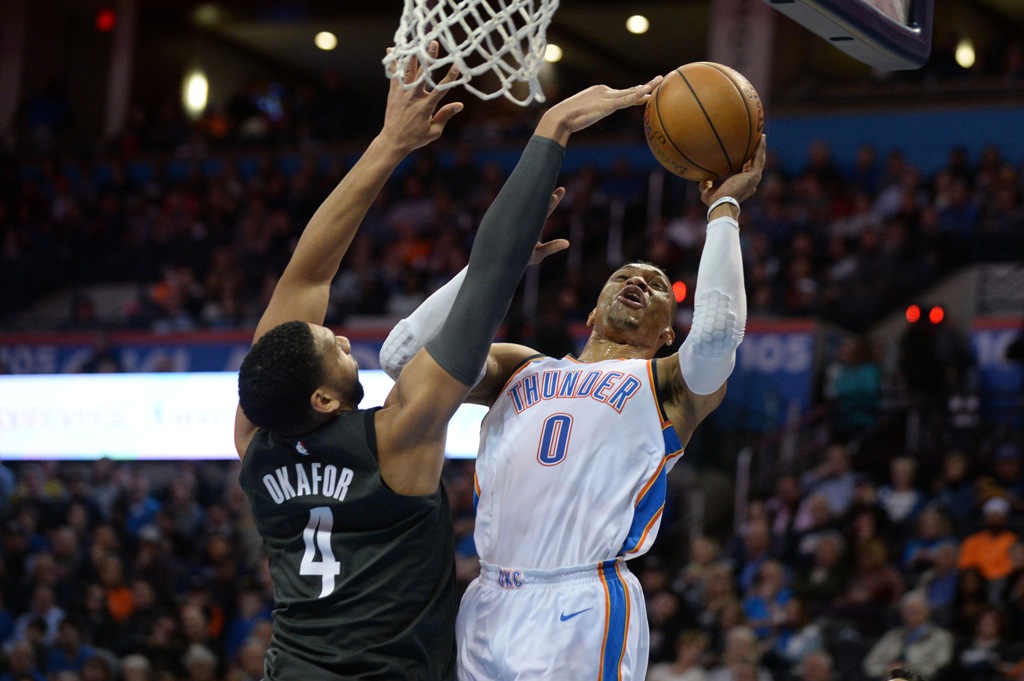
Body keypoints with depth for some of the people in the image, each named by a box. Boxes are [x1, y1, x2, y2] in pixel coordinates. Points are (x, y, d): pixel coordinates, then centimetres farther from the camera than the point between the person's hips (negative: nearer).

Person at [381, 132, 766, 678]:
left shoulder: (669, 386, 12)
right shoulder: (523, 369, 23)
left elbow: (716, 333, -10)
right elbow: (402, 355, 13)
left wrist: (723, 211, 1)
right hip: (487, 607, 4)